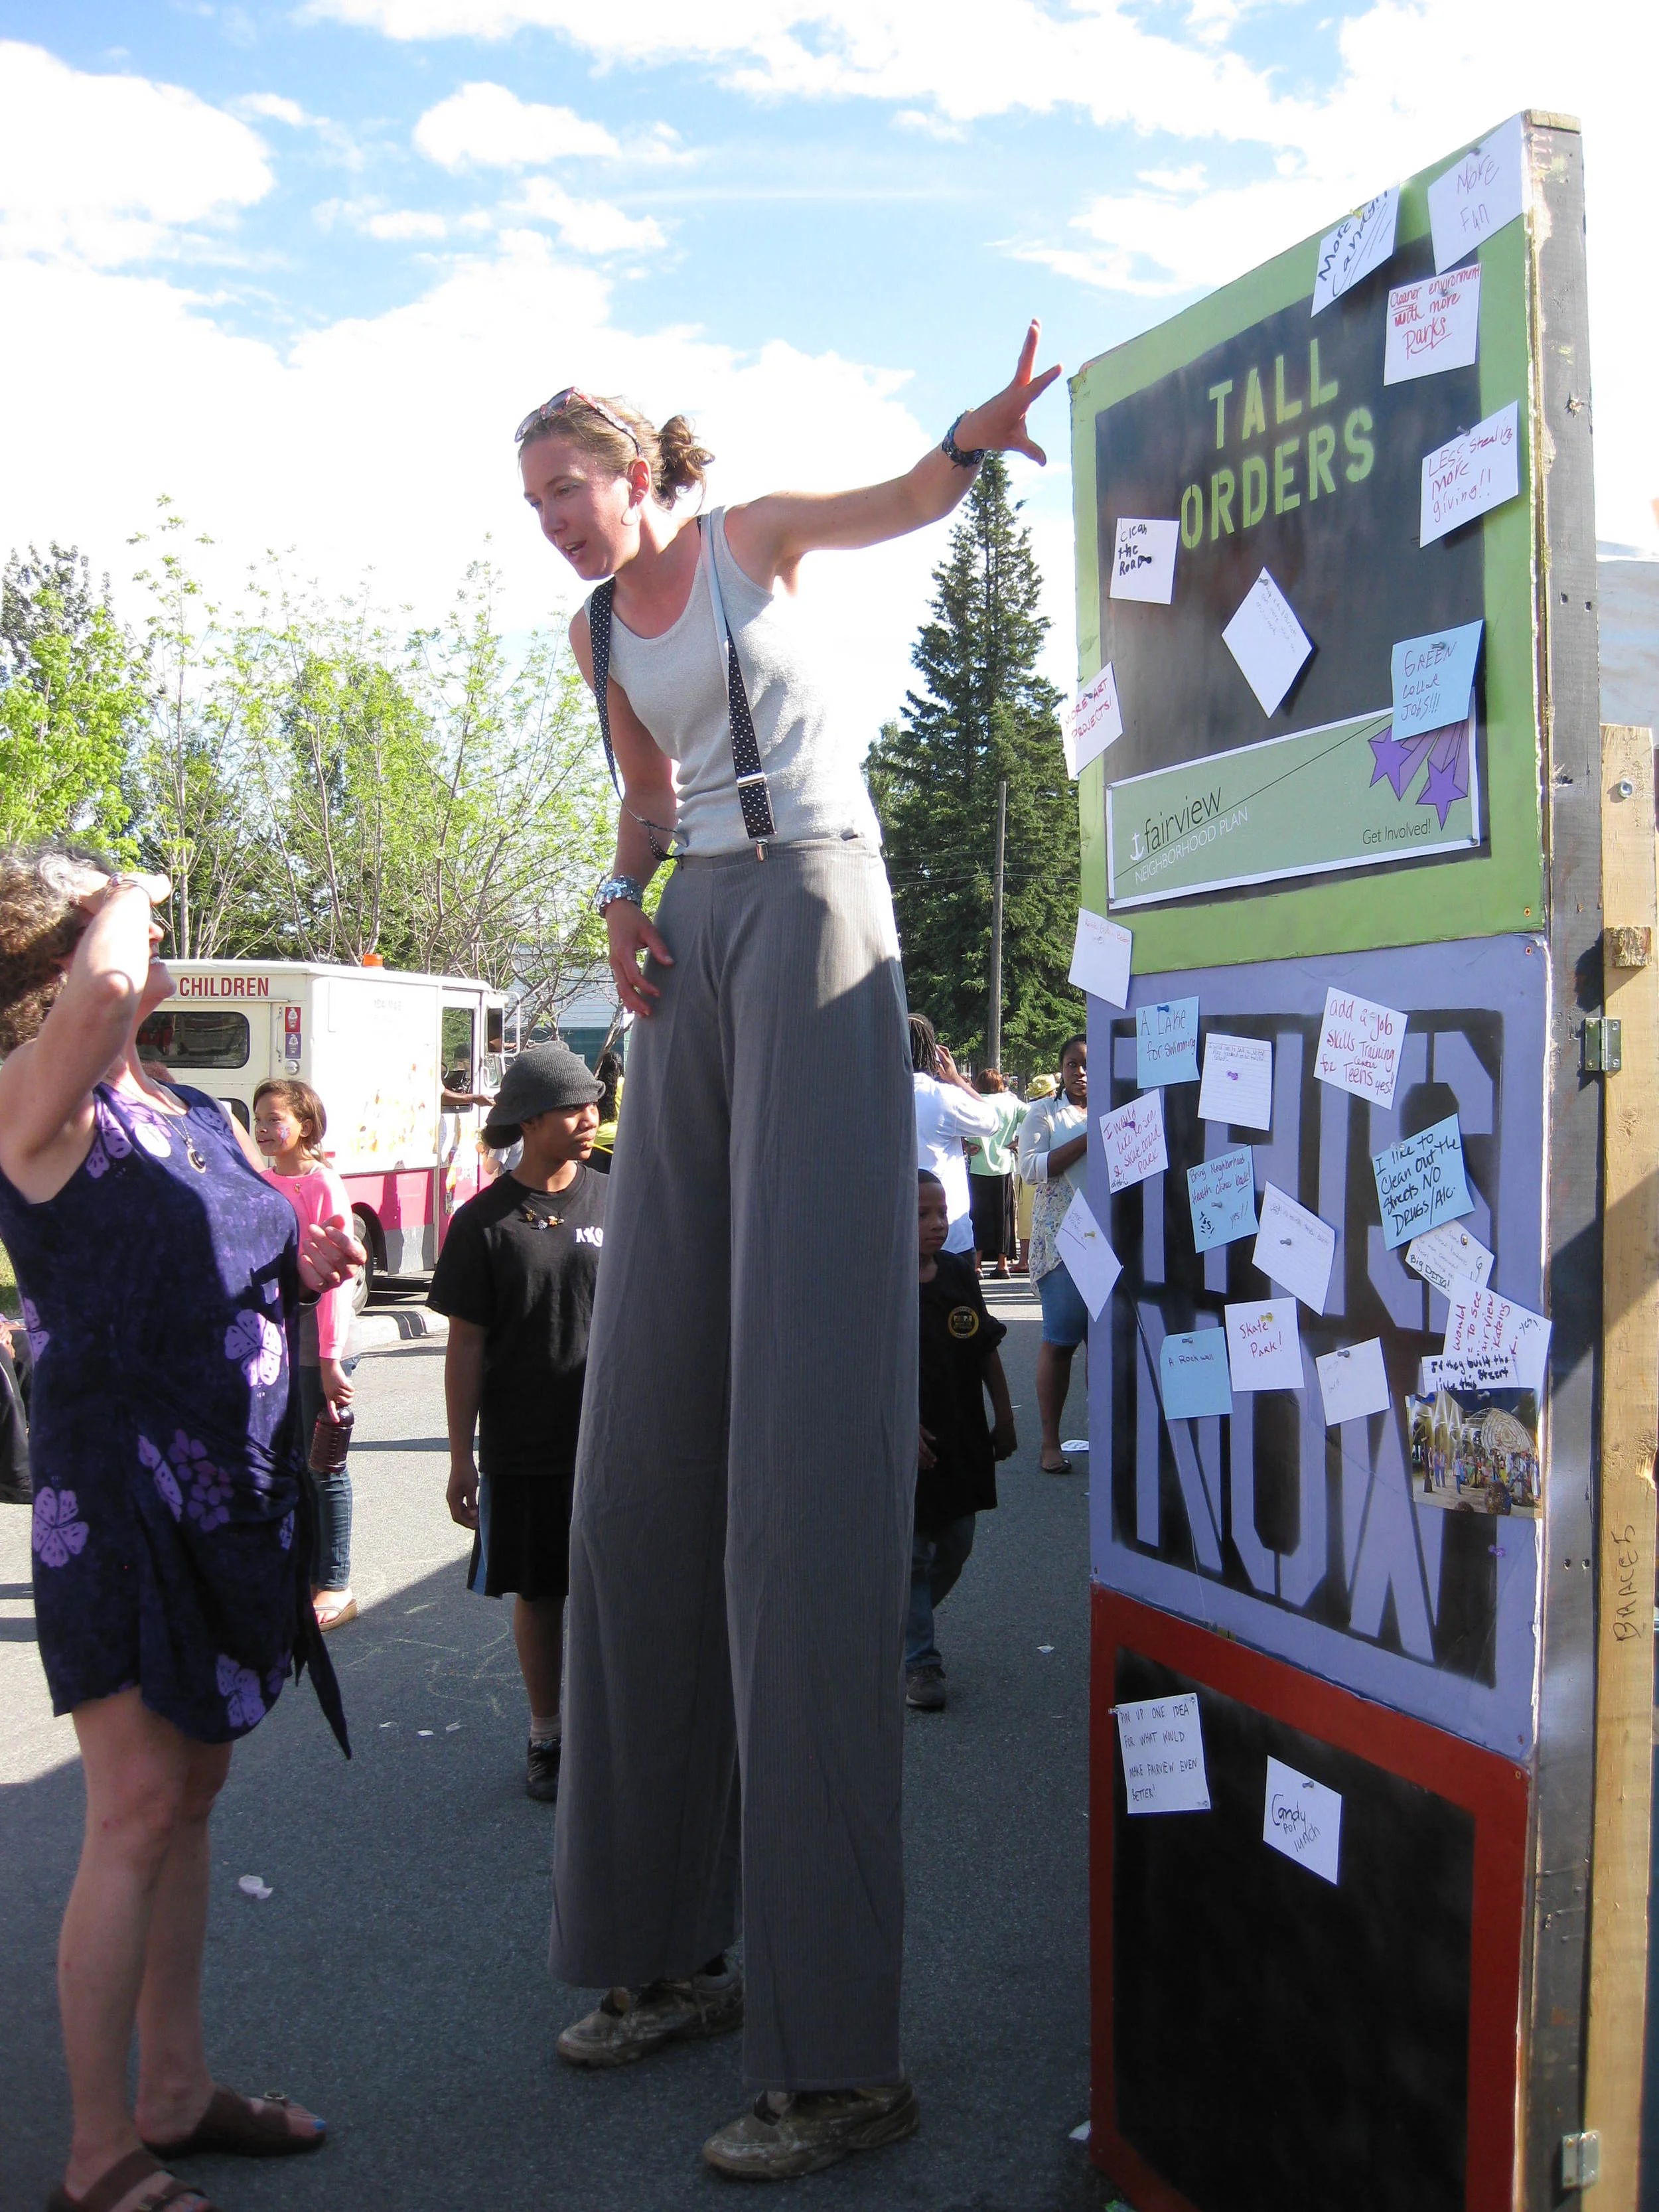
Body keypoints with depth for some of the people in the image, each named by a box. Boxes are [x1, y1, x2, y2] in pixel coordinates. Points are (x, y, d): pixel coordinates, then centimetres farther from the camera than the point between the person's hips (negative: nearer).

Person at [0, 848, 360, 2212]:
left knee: (193, 1797, 15)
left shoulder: (206, 1120, 14)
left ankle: (177, 2094, 28)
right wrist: (126, 898, -10)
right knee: (138, 1814, -5)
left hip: (232, 1496, 8)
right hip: (118, 1492, -8)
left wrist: (308, 1268, 2)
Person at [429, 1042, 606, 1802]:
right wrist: (461, 1456, -3)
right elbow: (466, 1345, -1)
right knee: (537, 1595, 10)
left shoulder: (614, 1203, 1)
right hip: (521, 1448, -1)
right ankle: (547, 1737, 26)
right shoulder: (485, 1221, -4)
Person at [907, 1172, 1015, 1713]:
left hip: (963, 1440, 6)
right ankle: (918, 1662, 12)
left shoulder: (960, 1274, 4)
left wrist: (1004, 1418, 11)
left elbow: (988, 1352, 12)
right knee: (910, 1552, 0)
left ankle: (899, 1626, 34)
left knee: (955, 1547, 13)